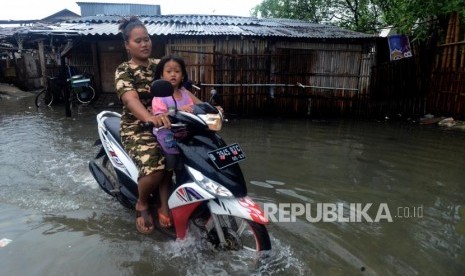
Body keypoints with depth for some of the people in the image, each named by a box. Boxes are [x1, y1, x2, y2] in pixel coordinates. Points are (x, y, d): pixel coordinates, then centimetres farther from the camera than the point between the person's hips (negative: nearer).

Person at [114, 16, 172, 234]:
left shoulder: (159, 65, 11)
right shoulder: (123, 71, -5)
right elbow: (130, 99, -25)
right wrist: (150, 117, -46)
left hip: (164, 123, 5)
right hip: (137, 129, -5)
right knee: (154, 168, -27)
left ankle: (164, 206, -9)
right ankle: (142, 204, 3)